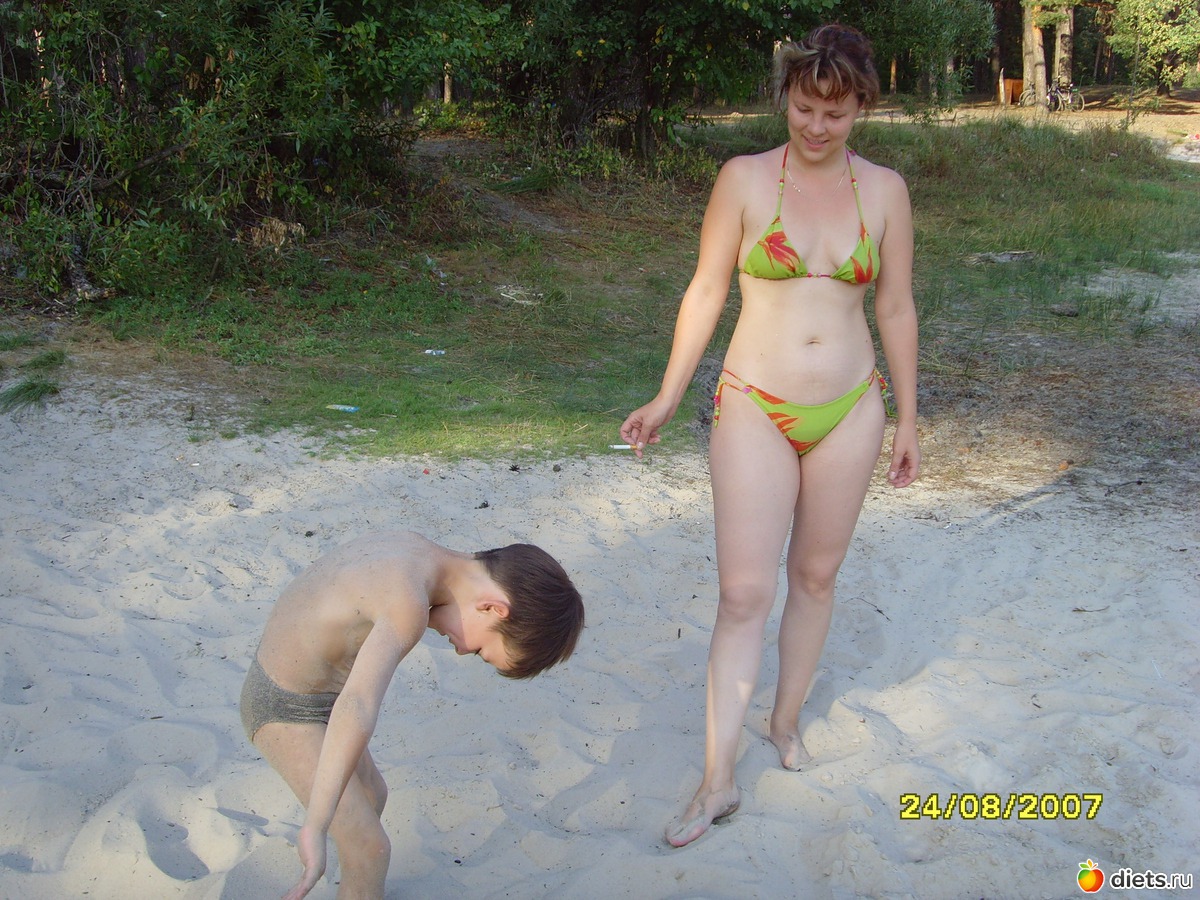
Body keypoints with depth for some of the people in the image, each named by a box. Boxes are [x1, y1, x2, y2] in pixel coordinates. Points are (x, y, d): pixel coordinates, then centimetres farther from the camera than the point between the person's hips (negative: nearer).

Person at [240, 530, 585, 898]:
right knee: (371, 852, 1)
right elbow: (356, 711, -46)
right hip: (289, 715, -9)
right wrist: (315, 830, -48)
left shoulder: (414, 547, -5)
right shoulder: (408, 605, -34)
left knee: (371, 796, 26)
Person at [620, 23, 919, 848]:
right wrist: (668, 398, -2)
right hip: (756, 412, -2)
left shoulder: (884, 190, 1)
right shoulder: (744, 179, -6)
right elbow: (706, 292, -1)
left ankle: (787, 718, 37)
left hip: (849, 411, 3)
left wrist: (907, 421, 10)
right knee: (744, 593, -5)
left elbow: (897, 309, 7)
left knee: (817, 576, 15)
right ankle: (719, 782, 3)